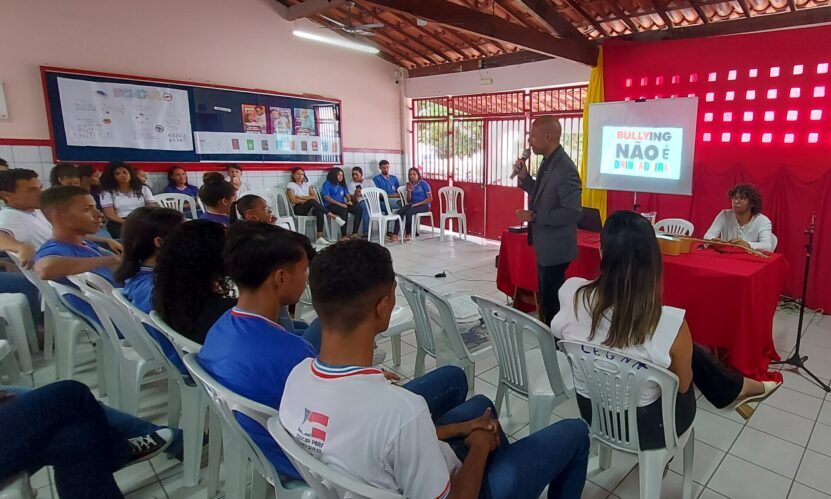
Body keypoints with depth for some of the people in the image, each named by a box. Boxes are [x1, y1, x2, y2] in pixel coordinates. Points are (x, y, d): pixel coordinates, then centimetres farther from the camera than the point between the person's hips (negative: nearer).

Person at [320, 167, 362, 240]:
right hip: (330, 205, -7)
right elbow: (326, 197, -10)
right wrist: (339, 203, -19)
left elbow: (347, 194, 21)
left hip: (342, 204, 7)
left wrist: (349, 201, -5)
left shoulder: (342, 184, 24)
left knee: (359, 209, -17)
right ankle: (343, 236, -37)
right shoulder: (327, 184, 2)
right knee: (344, 210, -38)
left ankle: (355, 234, -23)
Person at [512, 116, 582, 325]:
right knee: (546, 298, 22)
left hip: (555, 248, -10)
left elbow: (572, 212, -27)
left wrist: (533, 217, -24)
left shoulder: (565, 169, -23)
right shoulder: (547, 162, 6)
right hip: (545, 246, 10)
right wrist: (524, 177, 1)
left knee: (552, 302, 3)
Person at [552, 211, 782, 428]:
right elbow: (683, 385, -10)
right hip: (646, 426, -3)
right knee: (693, 353, 24)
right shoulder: (670, 323, -31)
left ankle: (734, 390, 50)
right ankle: (738, 388, 50)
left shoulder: (571, 293, -25)